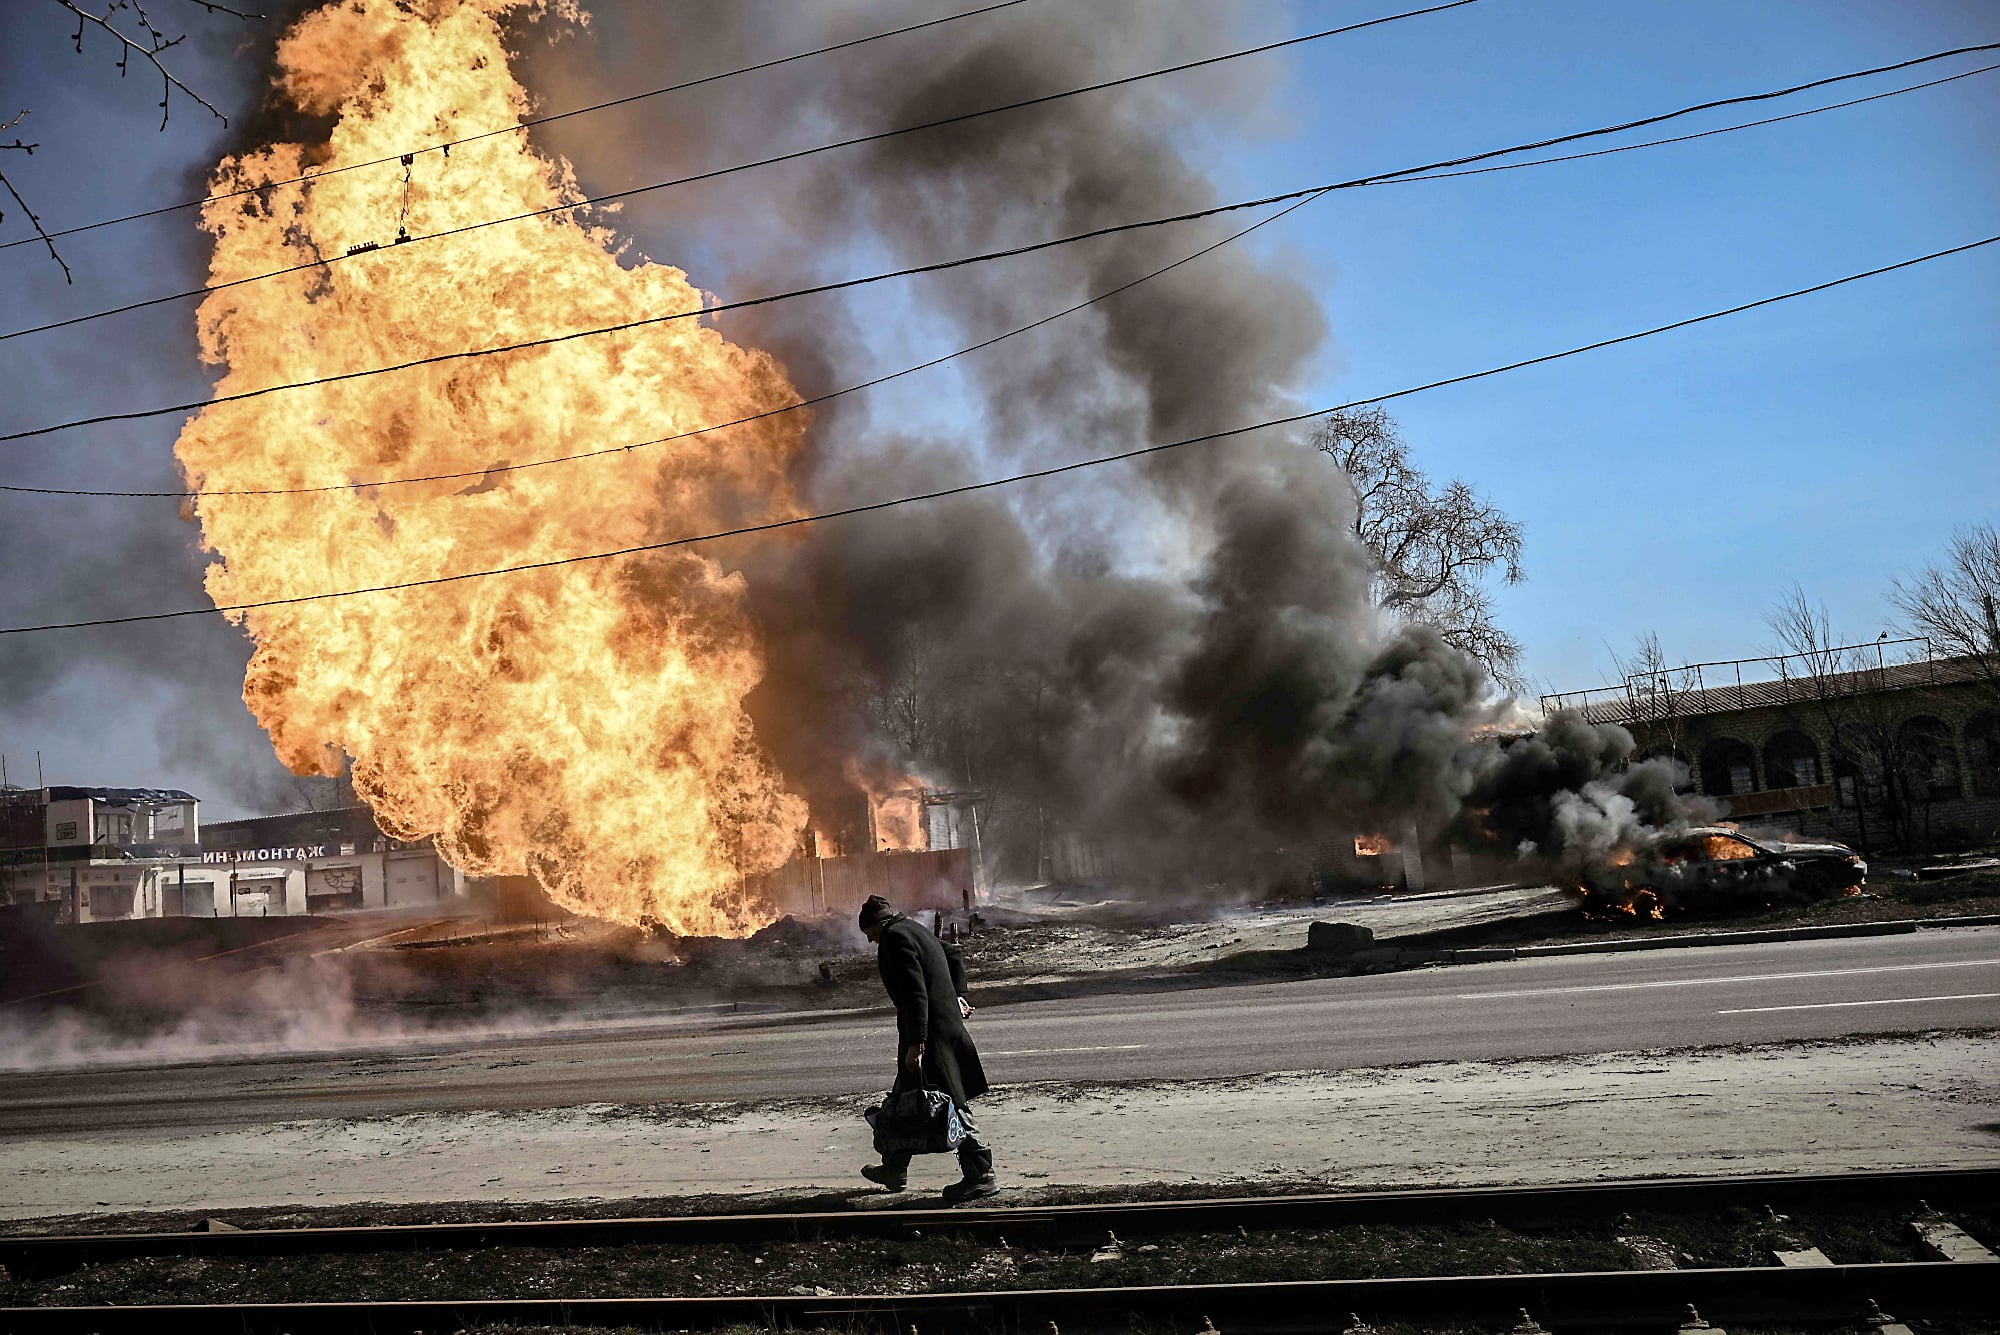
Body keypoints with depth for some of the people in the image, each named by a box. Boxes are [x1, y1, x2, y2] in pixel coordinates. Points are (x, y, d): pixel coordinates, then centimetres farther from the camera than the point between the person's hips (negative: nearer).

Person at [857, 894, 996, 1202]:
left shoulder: (894, 938, -14)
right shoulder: (916, 930, 15)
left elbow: (915, 993, -23)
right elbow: (954, 956, 30)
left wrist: (916, 1043, -25)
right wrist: (957, 995, 25)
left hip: (930, 1033, -10)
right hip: (946, 1023, 10)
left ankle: (980, 1175, -1)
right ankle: (894, 1170, 28)